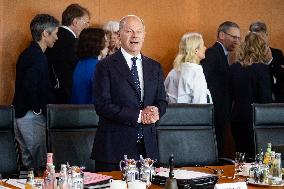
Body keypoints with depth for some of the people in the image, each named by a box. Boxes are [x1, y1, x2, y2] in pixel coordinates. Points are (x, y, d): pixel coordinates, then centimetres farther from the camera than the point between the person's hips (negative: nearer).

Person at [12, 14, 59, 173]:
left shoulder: (27, 54, 14)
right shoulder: (38, 57, -17)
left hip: (20, 114, 10)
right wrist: (39, 108, -14)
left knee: (28, 163, 15)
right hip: (32, 117, -10)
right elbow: (29, 87, -27)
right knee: (41, 164, -5)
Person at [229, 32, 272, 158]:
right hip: (255, 119, -5)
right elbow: (266, 98, -11)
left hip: (237, 118, 5)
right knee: (255, 157, 1)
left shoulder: (233, 68, 2)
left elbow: (230, 95, 8)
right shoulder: (262, 68, -12)